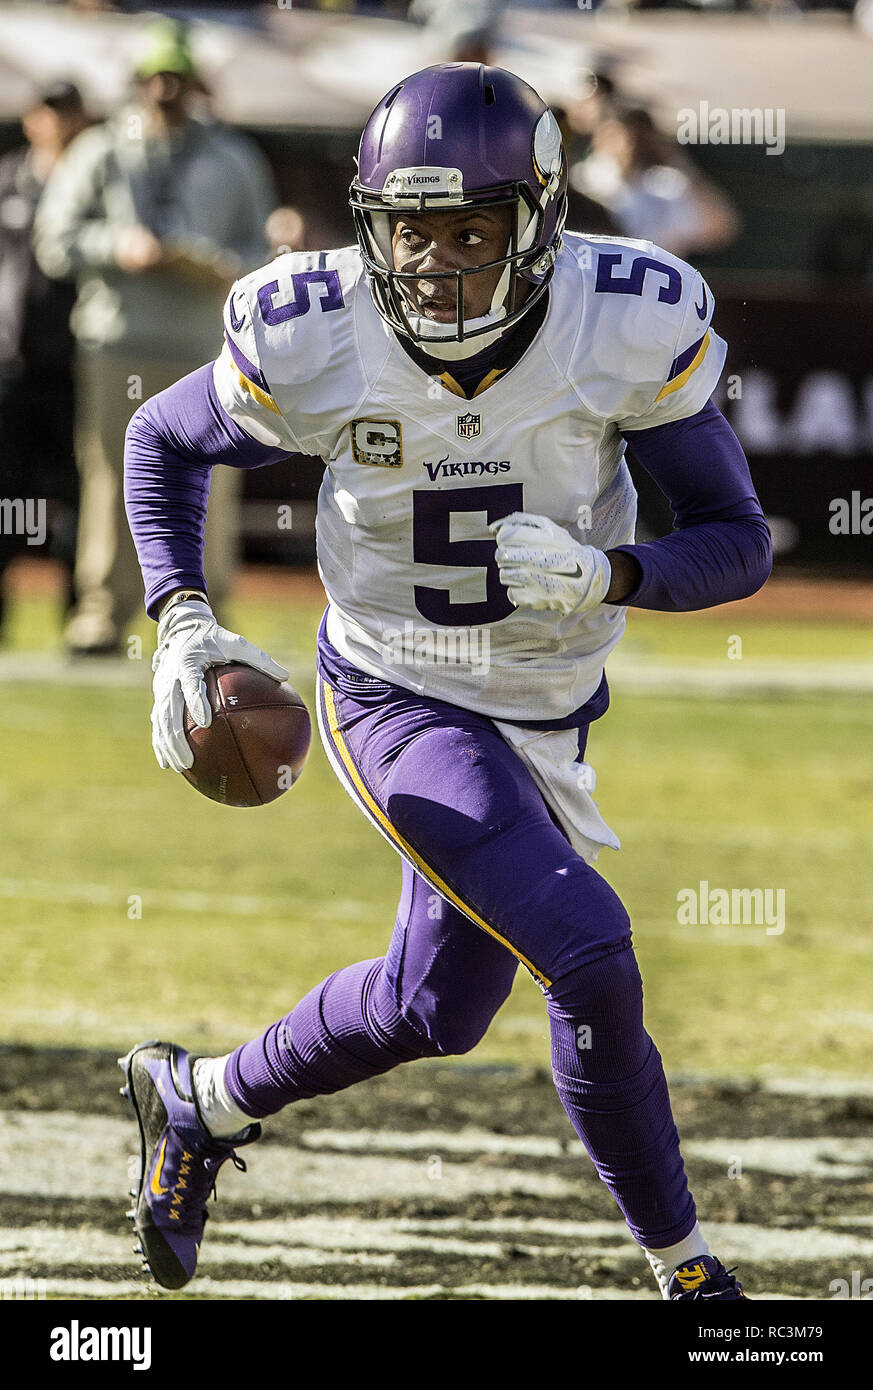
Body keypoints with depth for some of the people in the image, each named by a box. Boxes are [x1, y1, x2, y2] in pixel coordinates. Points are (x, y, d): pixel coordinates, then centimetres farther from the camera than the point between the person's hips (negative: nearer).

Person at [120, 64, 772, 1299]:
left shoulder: (632, 328, -20)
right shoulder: (314, 340, -20)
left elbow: (740, 544, -13)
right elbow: (164, 442, 1)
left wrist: (605, 576, -33)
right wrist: (182, 626, -12)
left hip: (543, 718, 4)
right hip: (396, 700, -4)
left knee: (433, 1010, 17)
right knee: (587, 954, -19)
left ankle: (198, 1103, 44)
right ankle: (684, 1269, 1)